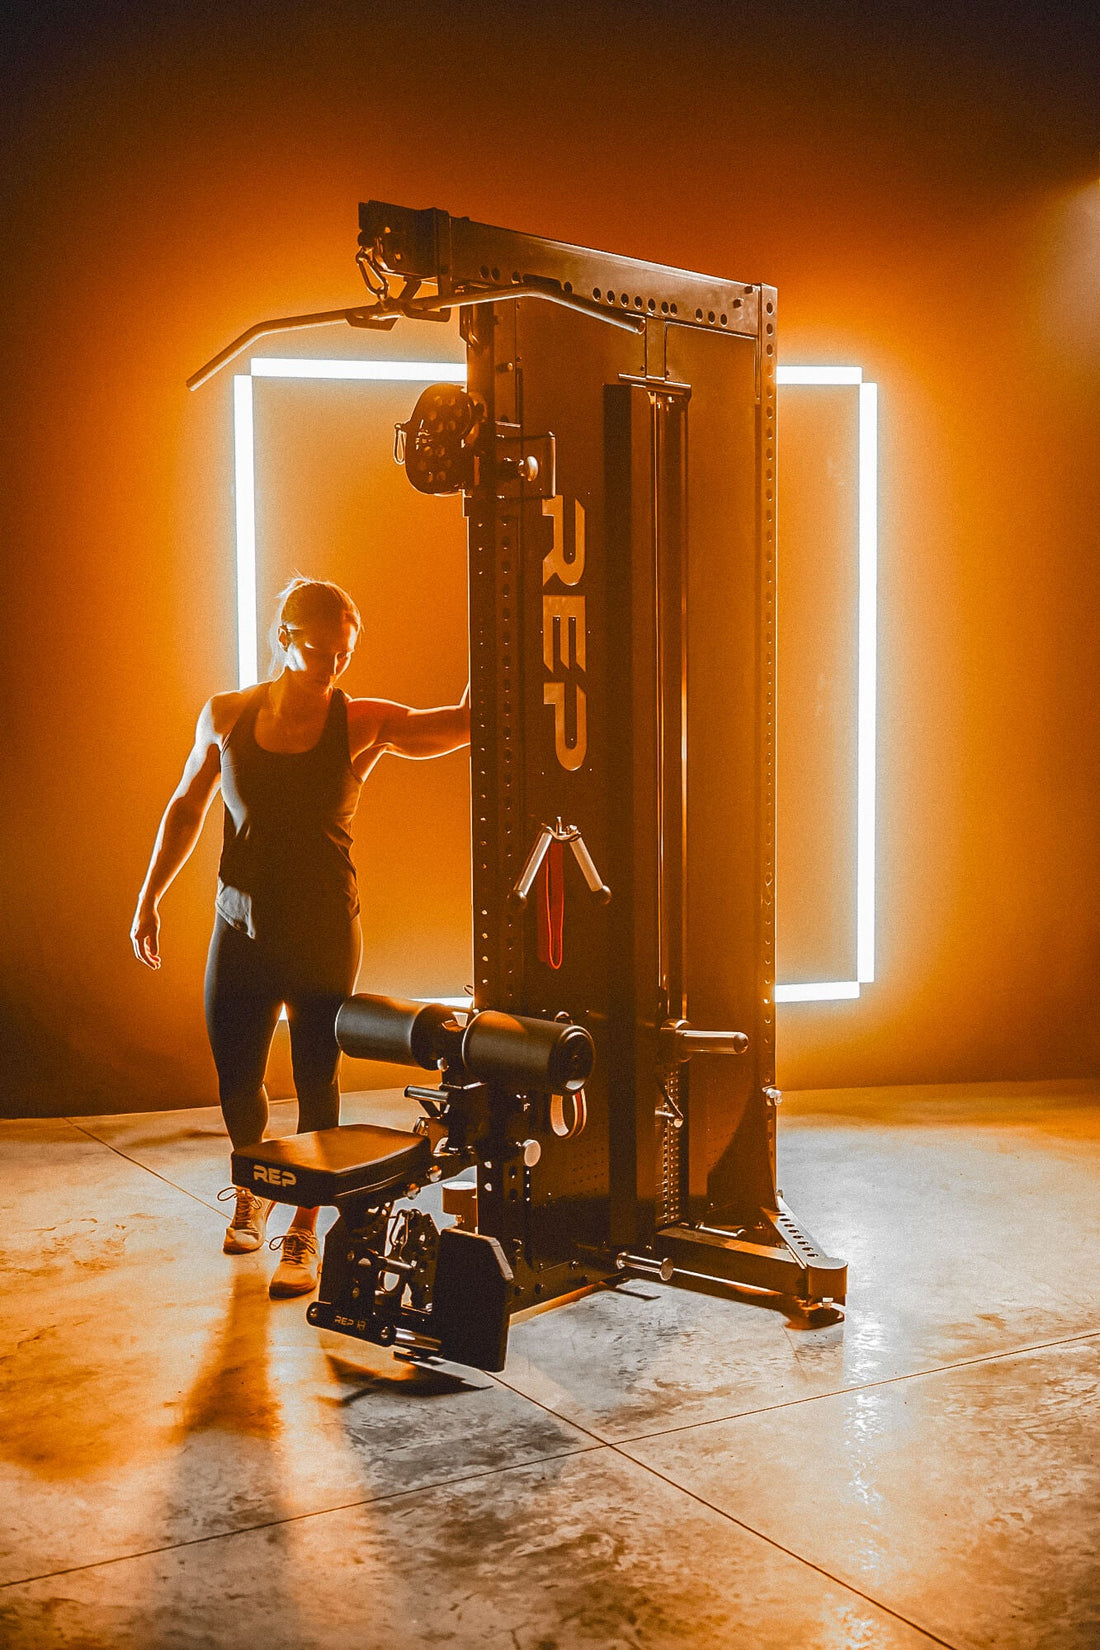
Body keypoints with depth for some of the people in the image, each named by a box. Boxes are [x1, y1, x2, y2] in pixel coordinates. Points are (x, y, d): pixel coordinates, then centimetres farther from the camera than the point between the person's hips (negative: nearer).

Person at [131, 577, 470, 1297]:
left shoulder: (362, 723, -5)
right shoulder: (226, 717, 1)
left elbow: (466, 723, -14)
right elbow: (186, 809, 12)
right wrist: (149, 898, 14)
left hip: (324, 935, -2)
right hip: (241, 927, 2)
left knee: (316, 1085, 2)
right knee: (236, 1082, 12)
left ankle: (304, 1234, 17)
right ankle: (253, 1192, 42)